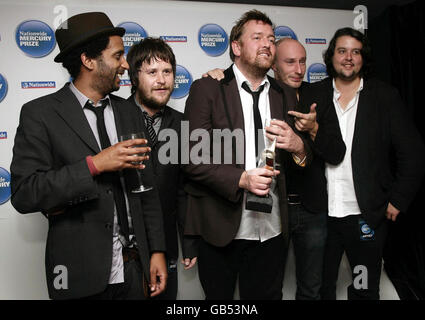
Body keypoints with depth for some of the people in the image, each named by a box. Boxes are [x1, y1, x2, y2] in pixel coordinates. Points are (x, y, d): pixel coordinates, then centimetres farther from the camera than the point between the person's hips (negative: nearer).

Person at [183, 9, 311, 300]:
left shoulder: (284, 96, 11)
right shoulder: (206, 89, -4)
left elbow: (302, 160, 14)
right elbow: (191, 158, -10)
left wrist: (298, 146, -10)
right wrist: (240, 179, -23)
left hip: (271, 230, 4)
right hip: (219, 229, -3)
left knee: (267, 296, 16)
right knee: (218, 298, 14)